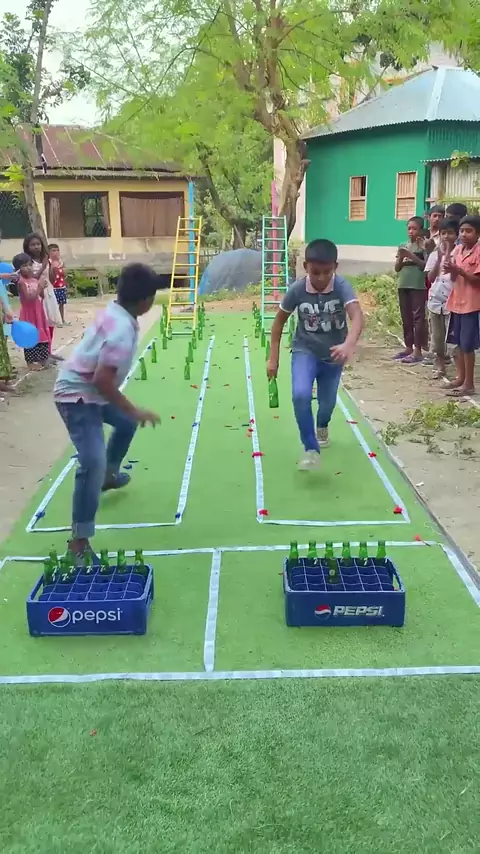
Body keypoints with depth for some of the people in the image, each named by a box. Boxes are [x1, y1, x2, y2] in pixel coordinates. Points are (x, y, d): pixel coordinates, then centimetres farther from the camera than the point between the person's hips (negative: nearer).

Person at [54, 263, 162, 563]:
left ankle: (109, 474, 52)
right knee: (94, 463, -19)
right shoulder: (123, 329, -28)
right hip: (78, 396, -10)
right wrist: (135, 410, -22)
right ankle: (79, 541, -13)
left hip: (88, 389, 10)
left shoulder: (115, 311, -1)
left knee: (127, 423, 30)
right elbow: (102, 380, -31)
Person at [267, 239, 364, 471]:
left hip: (333, 355, 1)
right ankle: (311, 449, -10)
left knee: (327, 403, 14)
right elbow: (279, 321, -4)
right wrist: (273, 358, -5)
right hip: (305, 351, 0)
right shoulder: (296, 289, -18)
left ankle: (322, 426, 52)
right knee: (300, 395, -26)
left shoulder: (342, 286, -22)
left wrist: (349, 344, -58)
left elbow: (357, 316, -38)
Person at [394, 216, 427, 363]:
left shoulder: (424, 245, -2)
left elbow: (426, 265, -10)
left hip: (418, 286, -6)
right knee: (406, 318, 10)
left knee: (418, 316, -7)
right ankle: (408, 347, 19)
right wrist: (401, 258, -7)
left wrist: (412, 256, -16)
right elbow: (397, 268, 12)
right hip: (403, 285, 6)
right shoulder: (403, 246, 13)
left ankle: (418, 350, -6)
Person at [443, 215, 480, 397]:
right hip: (457, 301, 7)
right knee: (457, 342, 14)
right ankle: (460, 377, 26)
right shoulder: (457, 249, 9)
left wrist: (458, 270, -25)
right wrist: (450, 269, -9)